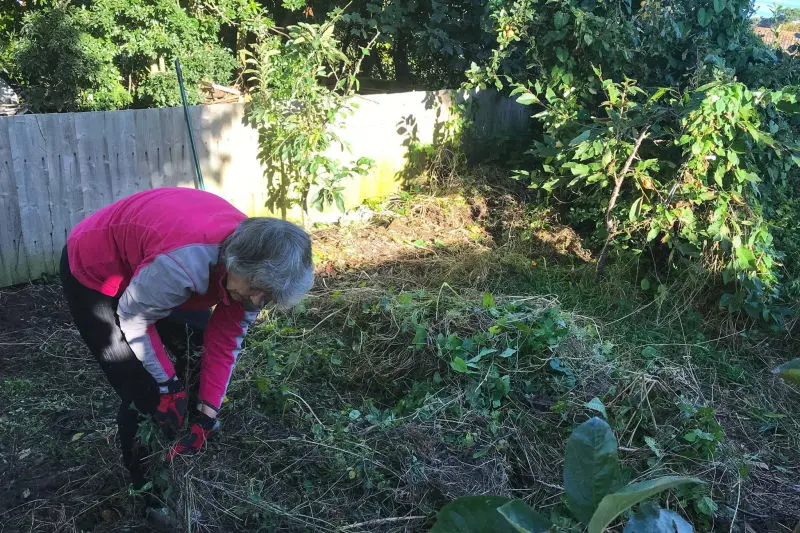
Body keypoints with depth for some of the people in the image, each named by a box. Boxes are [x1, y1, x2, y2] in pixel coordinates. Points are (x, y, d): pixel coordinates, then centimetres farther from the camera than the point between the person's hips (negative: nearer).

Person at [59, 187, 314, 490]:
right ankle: (146, 488, 16)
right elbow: (133, 319, -26)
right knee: (143, 394, -8)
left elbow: (225, 343, -10)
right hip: (94, 272, -7)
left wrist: (206, 419, -12)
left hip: (146, 260, 7)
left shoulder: (253, 267, -18)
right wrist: (168, 386, -15)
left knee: (198, 350, 7)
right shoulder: (183, 262, -43)